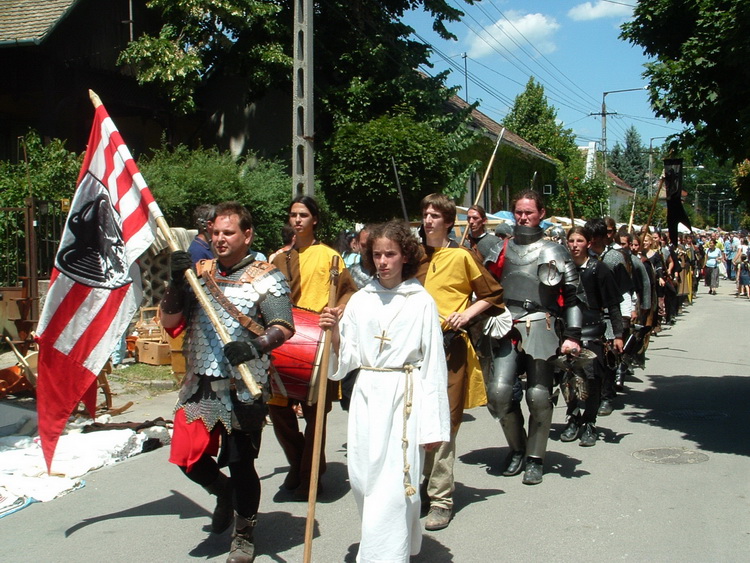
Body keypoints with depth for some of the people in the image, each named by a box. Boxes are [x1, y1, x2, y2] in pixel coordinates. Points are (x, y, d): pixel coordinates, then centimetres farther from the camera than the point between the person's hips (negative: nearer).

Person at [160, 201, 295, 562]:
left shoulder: (264, 276, -4)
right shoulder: (199, 272, 10)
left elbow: (284, 327, -12)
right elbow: (169, 323, 6)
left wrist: (255, 346, -32)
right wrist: (177, 283, -9)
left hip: (242, 387, -4)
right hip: (199, 385, 4)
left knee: (241, 464, 5)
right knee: (188, 458, 4)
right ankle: (224, 492, 37)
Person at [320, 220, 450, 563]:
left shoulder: (421, 301, -3)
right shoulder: (360, 300, 8)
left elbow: (433, 364, -2)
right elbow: (347, 358, 10)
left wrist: (432, 425, -5)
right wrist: (333, 332, -10)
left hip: (405, 396, -4)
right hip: (366, 396, 4)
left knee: (393, 484, -9)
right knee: (362, 479, 9)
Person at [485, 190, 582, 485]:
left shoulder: (554, 252, 4)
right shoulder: (501, 248, 12)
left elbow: (572, 296, 2)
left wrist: (572, 336, -6)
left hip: (540, 329, -2)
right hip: (506, 328, 2)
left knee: (538, 396, -1)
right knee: (498, 392, -10)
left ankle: (535, 458, 18)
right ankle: (517, 448, 15)